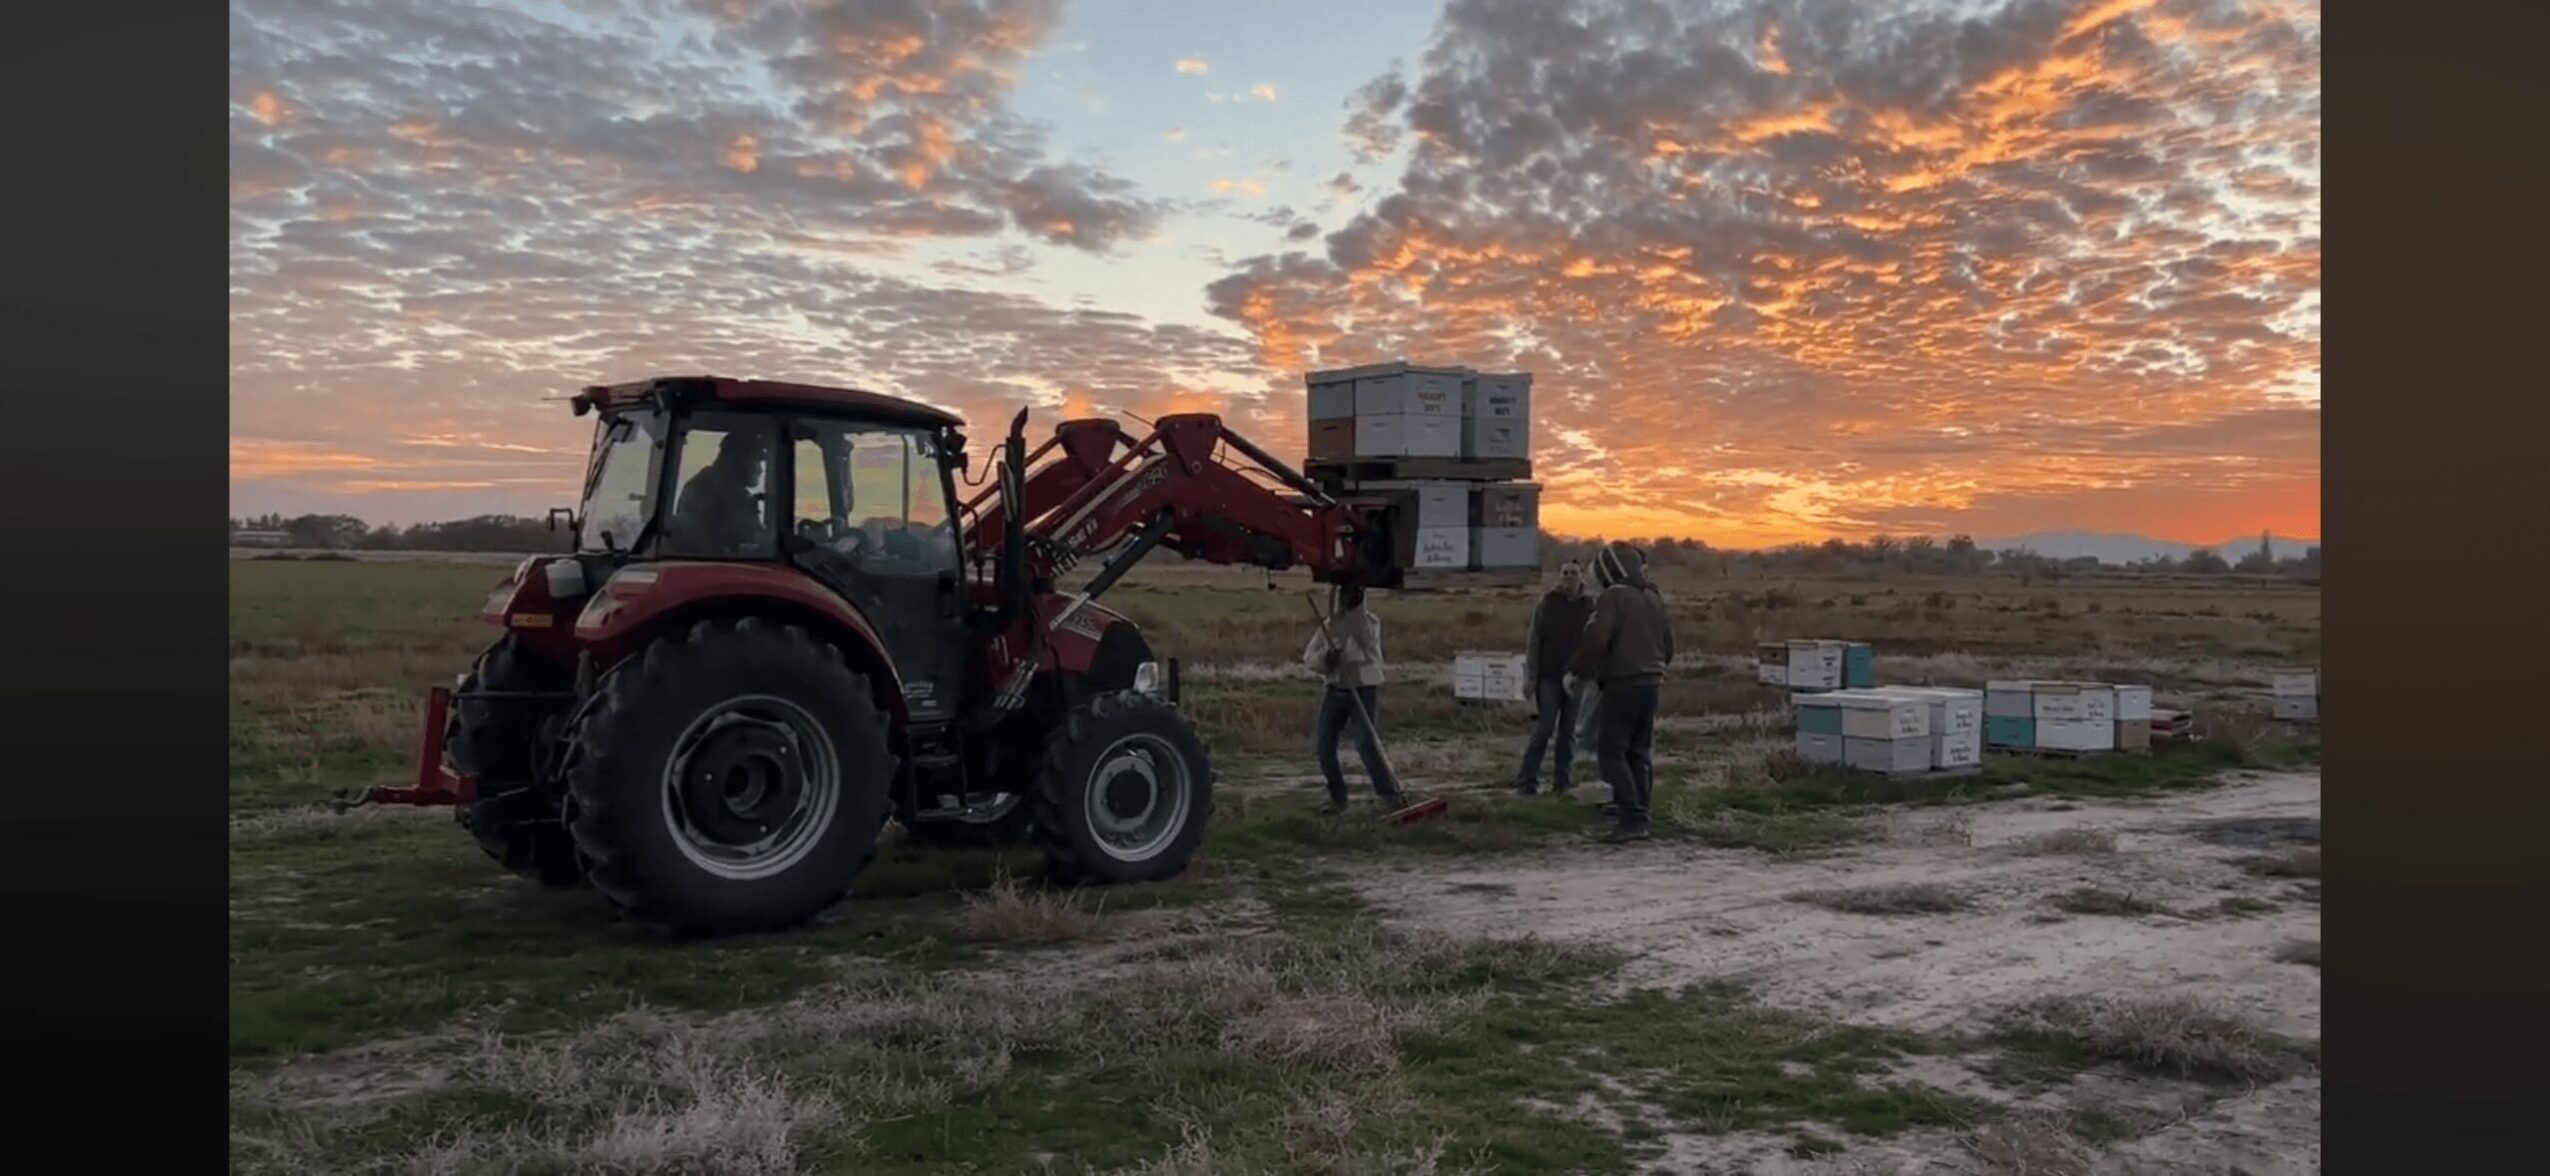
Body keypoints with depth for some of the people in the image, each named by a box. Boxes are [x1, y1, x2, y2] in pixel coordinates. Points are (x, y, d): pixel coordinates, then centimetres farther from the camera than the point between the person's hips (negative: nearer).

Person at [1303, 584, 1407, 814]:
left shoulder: (1370, 621, -7)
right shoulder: (1329, 624, 8)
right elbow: (1309, 657, 5)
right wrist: (1326, 658, -17)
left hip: (1364, 691, -5)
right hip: (1336, 690, 5)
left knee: (1367, 744, -18)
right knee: (1324, 746, 3)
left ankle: (1391, 795, -12)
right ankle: (1337, 797, 17)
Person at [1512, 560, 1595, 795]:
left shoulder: (1590, 606, 5)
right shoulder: (1546, 604, 0)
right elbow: (1534, 641, -1)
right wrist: (1531, 677, -6)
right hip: (1550, 676, -2)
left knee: (1569, 731, 5)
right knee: (1544, 728, -7)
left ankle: (1563, 781, 12)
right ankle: (1526, 780, -2)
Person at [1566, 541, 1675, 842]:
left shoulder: (1613, 597, -11)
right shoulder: (1653, 598, 14)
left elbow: (1596, 639, -21)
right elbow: (1668, 644, 19)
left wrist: (1576, 670, -8)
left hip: (1622, 684, -8)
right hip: (1651, 682, 8)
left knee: (1611, 751, -6)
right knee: (1639, 752, 15)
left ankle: (1632, 820, -14)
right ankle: (1637, 813, 19)